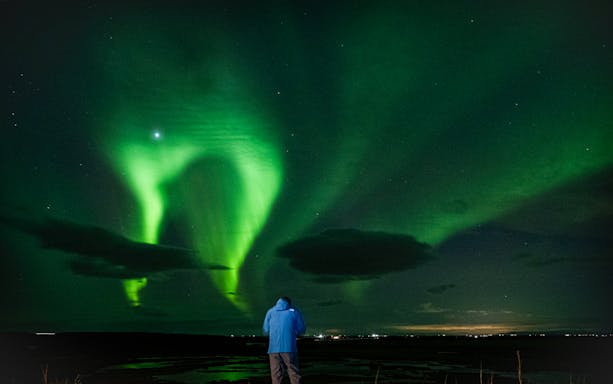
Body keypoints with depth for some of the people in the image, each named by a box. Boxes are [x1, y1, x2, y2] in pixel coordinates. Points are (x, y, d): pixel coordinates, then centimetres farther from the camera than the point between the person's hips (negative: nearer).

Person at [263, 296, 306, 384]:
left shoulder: (270, 312, 11)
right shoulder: (294, 311, 7)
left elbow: (265, 330, 12)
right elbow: (301, 330, 6)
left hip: (274, 348, 2)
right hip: (289, 347, -2)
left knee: (276, 374, 5)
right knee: (294, 373, 3)